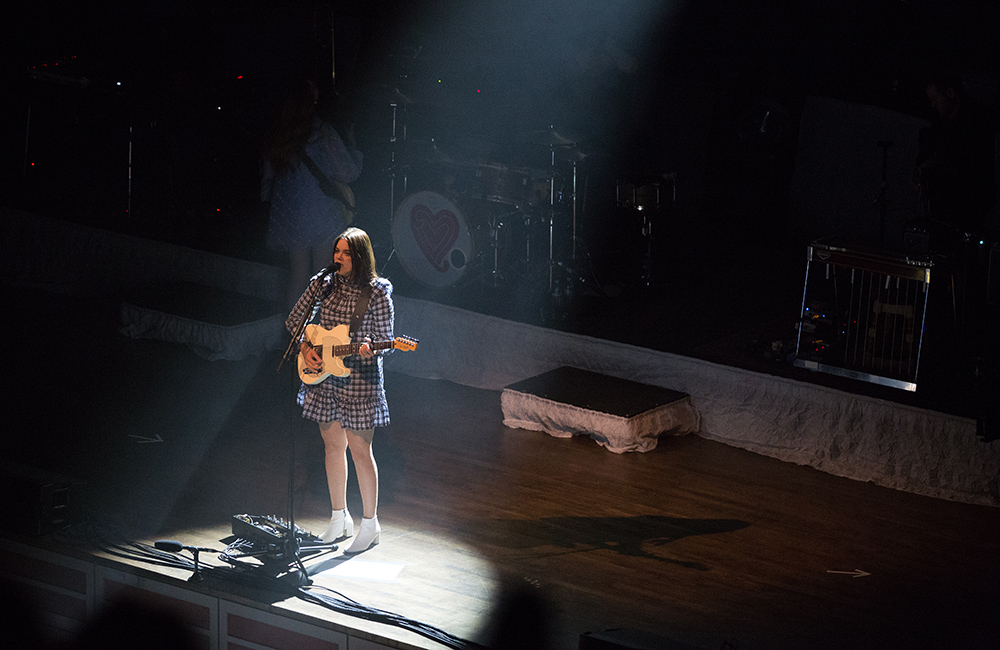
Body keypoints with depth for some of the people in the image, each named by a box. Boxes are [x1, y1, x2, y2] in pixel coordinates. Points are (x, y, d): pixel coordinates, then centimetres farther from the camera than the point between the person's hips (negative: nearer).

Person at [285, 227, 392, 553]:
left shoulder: (377, 292, -10)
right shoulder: (322, 283, 3)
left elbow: (386, 338, -7)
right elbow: (294, 320, 12)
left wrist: (369, 348, -28)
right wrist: (305, 348, -3)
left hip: (359, 379, -5)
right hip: (323, 376, 5)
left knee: (359, 450, -3)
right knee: (333, 445, 12)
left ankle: (370, 524, 8)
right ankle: (339, 519, 25)